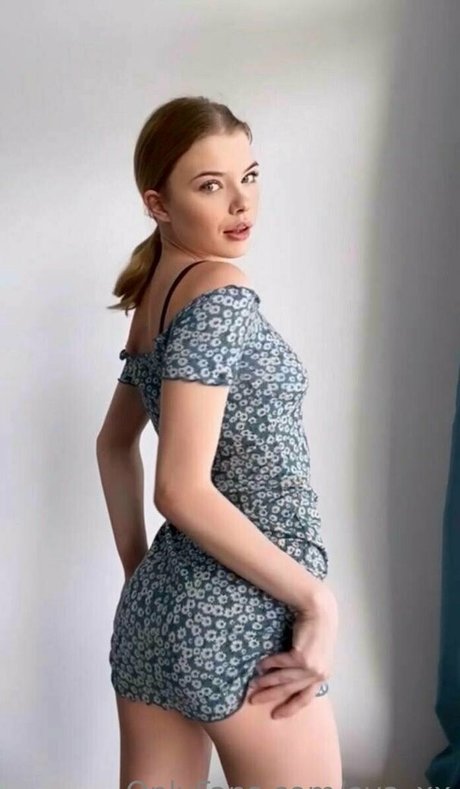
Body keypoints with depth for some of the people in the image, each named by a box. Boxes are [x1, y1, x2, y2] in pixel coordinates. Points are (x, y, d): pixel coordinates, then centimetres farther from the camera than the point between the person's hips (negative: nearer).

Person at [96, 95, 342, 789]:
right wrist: (317, 598, -16)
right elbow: (183, 490, -22)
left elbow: (114, 444, 22)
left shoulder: (153, 296, 11)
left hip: (156, 608, 8)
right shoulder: (220, 292, -15)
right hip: (241, 617, -8)